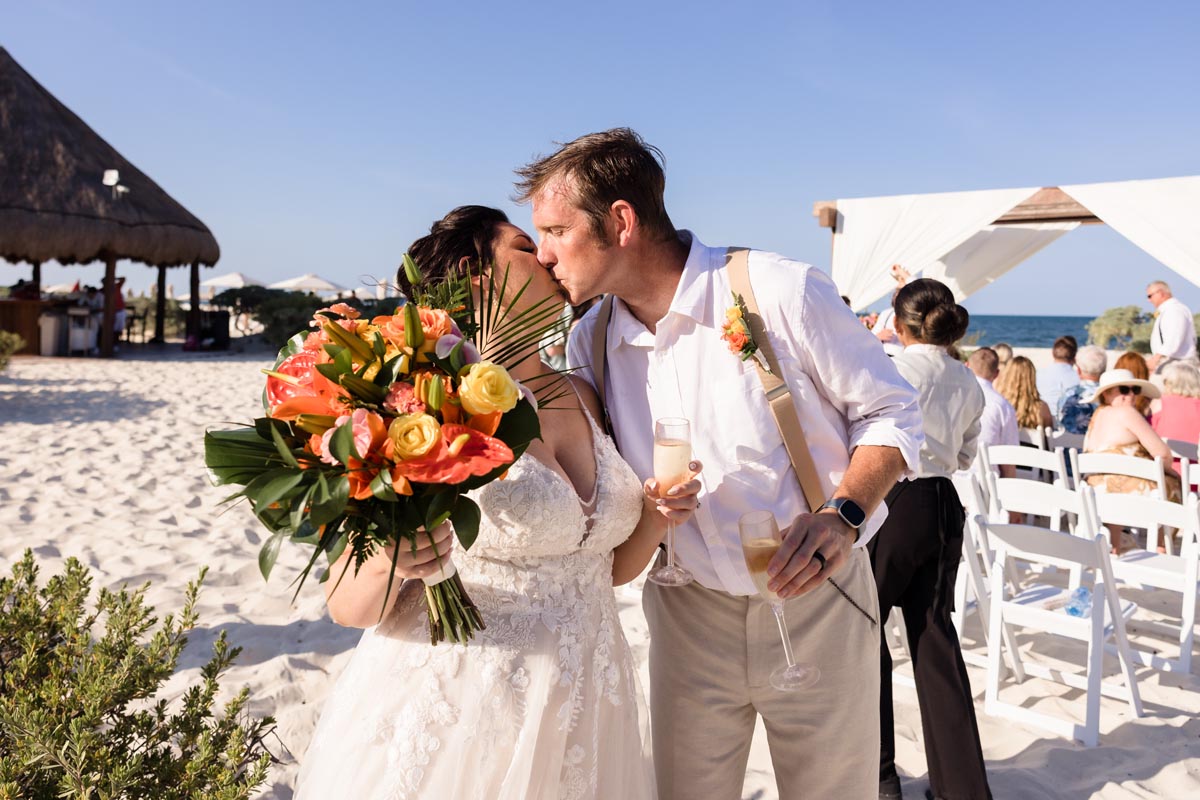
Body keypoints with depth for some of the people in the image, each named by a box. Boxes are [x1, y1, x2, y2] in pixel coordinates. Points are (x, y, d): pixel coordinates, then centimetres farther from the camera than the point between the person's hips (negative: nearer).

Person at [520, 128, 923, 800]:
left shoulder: (781, 292, -15)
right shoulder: (592, 342, 0)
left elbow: (891, 412, -7)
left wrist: (845, 513, -22)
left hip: (815, 600, -3)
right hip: (688, 615, 3)